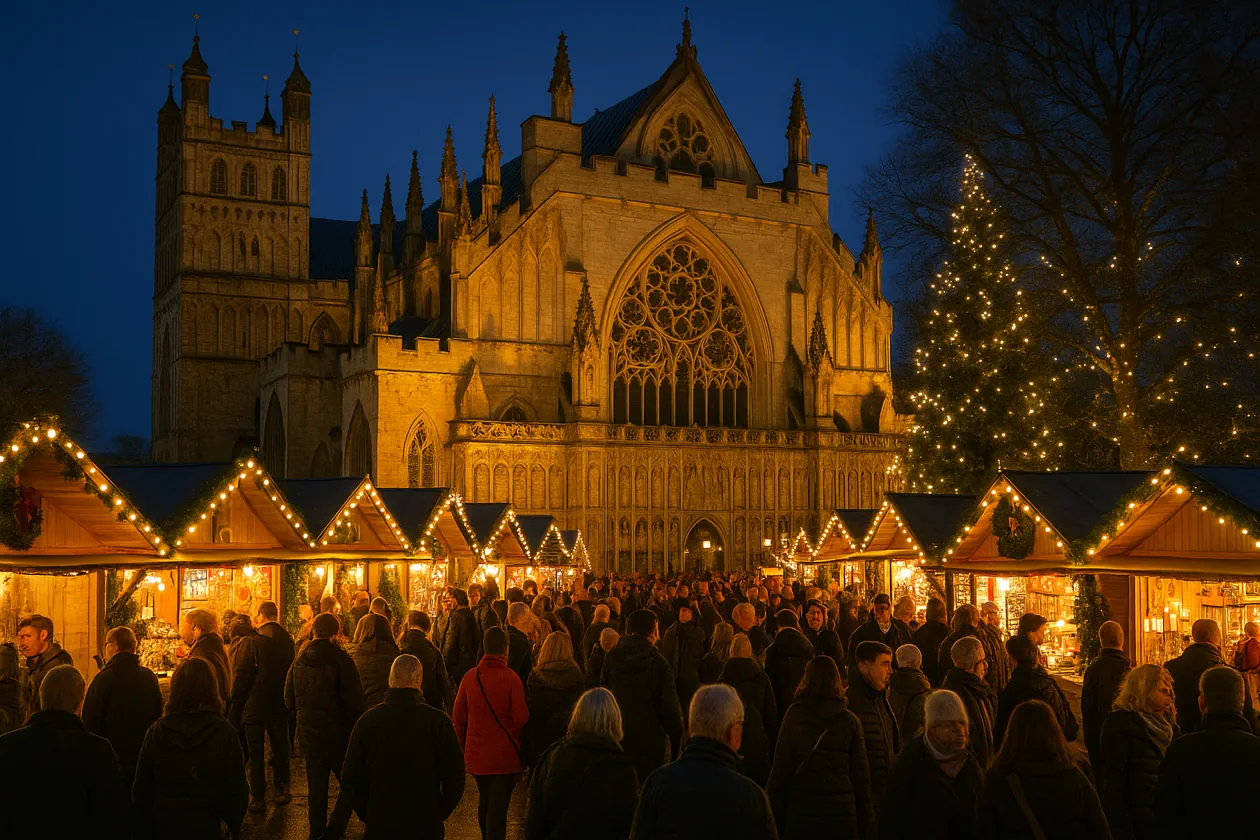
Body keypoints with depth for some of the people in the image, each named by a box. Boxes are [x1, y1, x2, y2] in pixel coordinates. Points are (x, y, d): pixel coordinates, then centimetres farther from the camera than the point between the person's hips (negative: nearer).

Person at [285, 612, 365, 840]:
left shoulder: (300, 659, 2)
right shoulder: (341, 659, -15)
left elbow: (290, 701, 10)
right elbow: (353, 701, -17)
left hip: (309, 734, 5)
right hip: (338, 734, -5)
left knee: (316, 787, 15)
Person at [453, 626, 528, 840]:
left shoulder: (470, 676, -4)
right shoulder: (510, 678, -15)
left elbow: (458, 718, 2)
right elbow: (521, 718, -17)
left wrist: (465, 746, 16)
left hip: (476, 753, 4)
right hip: (505, 754, -4)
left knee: (484, 802, 22)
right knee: (498, 806, 0)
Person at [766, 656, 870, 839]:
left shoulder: (794, 715, -3)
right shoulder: (850, 721, 1)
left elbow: (780, 769, -3)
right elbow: (861, 776, 4)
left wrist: (775, 817, 4)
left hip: (801, 812, -1)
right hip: (842, 812, 1)